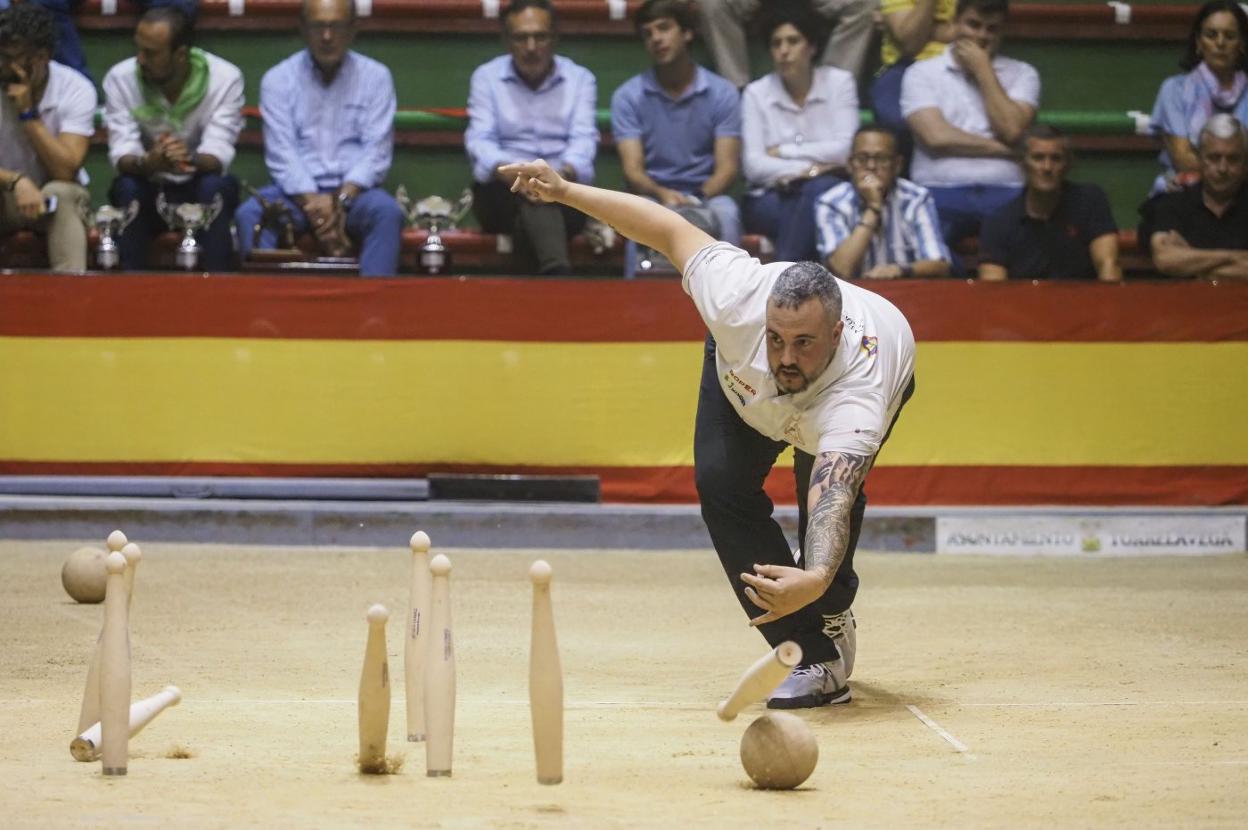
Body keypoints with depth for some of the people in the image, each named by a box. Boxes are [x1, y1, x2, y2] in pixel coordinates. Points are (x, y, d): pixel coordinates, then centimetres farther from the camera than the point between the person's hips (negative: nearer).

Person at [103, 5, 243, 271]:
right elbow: (121, 155, -19)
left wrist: (191, 159, -46)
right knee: (126, 187, -32)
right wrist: (147, 163, -43)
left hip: (202, 196, -1)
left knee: (217, 185, -33)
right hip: (146, 193, 1)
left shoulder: (225, 78, -15)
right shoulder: (120, 78, -12)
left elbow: (219, 153, -22)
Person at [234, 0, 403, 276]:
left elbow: (376, 152, -3)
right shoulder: (278, 79, 4)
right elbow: (282, 153, -6)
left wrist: (341, 200, -20)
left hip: (353, 191, 0)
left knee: (387, 212, -32)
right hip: (298, 190, 0)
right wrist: (314, 204, -20)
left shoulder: (375, 77, 5)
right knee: (250, 214, -29)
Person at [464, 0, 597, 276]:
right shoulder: (487, 77, 9)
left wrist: (564, 173, -29)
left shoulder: (581, 79, 11)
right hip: (504, 194, -1)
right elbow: (480, 140, -4)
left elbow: (583, 139, -4)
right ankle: (557, 271, -59)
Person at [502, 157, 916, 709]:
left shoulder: (857, 397, -51)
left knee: (826, 479, -23)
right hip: (739, 376, 2)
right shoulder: (738, 299, -43)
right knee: (721, 484, -14)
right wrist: (566, 192, -25)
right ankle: (816, 657, -8)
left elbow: (832, 497, -65)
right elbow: (671, 231, -27)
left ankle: (829, 619, 4)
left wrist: (816, 578, -83)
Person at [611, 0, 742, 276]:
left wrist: (699, 199, -25)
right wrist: (662, 194, -28)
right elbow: (632, 170, -6)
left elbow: (727, 167, -4)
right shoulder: (628, 96, 2)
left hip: (706, 194, 0)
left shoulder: (722, 93, 2)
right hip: (654, 195, 0)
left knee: (724, 213, -34)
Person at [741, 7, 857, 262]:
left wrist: (783, 151, -6)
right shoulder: (756, 93, 3)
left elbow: (845, 150, -8)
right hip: (770, 199, 0)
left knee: (819, 189, -36)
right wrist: (807, 169, -20)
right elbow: (754, 166, -7)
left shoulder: (839, 82, 2)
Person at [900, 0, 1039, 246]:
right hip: (940, 191, -2)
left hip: (1004, 191, 2)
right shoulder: (922, 73, 10)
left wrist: (983, 70, 3)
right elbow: (937, 137, -4)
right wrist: (1002, 148, 0)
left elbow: (1012, 131, -1)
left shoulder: (1022, 74, 17)